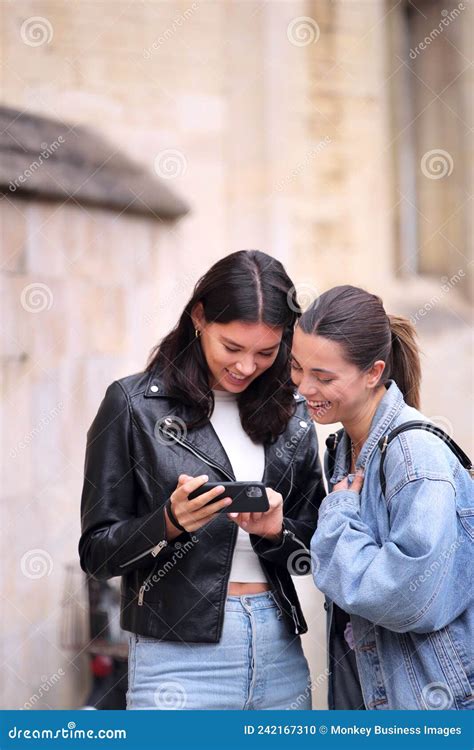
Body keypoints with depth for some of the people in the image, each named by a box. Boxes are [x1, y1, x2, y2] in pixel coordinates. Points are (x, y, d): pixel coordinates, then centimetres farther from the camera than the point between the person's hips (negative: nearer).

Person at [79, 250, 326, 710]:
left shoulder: (290, 412, 8)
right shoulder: (133, 404, -4)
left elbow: (311, 552, 10)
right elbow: (97, 552, -3)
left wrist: (277, 530, -11)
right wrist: (171, 522, -21)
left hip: (280, 655, 4)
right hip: (180, 658, -4)